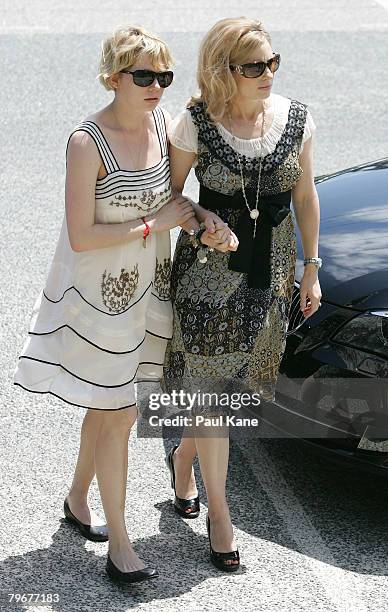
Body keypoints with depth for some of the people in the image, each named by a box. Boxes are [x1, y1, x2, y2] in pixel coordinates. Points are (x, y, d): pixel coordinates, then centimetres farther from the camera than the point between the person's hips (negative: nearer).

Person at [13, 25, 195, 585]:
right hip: (100, 295, -7)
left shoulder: (162, 122, -1)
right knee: (119, 417, -1)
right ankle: (119, 546, 11)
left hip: (147, 287, 7)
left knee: (108, 408, 20)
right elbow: (81, 237, -22)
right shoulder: (87, 142, -22)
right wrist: (153, 225, -20)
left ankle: (77, 499, 41)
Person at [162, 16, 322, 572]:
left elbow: (306, 196, 7)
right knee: (211, 388, 1)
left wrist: (311, 268, 8)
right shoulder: (194, 124, -13)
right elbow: (169, 193, -2)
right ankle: (218, 510, 14)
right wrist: (201, 224, -21)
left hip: (272, 267, 4)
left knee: (234, 379, 14)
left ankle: (183, 456, 43)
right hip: (209, 269, -4)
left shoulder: (296, 119, -3)